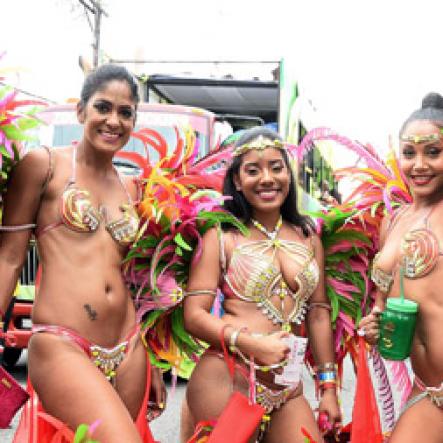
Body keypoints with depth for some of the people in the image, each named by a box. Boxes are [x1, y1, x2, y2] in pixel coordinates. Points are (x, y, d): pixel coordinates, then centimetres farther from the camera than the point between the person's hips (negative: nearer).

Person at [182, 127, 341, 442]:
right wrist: (251, 343, -21)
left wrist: (329, 387, 11)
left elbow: (318, 314, 13)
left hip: (287, 390, 4)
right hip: (225, 383, -4)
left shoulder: (308, 237, 11)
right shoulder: (220, 237, -2)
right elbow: (194, 315, -7)